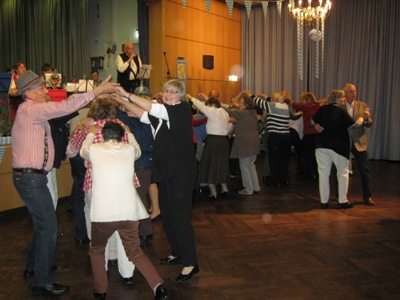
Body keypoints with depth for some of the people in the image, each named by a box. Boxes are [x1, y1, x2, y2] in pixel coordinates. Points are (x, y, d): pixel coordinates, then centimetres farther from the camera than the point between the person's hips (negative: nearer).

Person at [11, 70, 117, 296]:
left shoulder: (36, 111, 14)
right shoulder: (30, 110, -16)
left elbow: (63, 109, 11)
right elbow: (65, 107, -25)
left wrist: (97, 94, 2)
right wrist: (98, 90, -21)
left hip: (34, 176, 10)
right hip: (30, 177, -10)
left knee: (43, 222, 22)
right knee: (48, 225, -6)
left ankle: (34, 265, 39)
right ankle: (43, 282, 3)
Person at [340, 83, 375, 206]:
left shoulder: (362, 105, 3)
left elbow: (369, 125, 2)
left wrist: (367, 118, -21)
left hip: (359, 142, 2)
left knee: (364, 170, 4)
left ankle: (367, 196, 17)